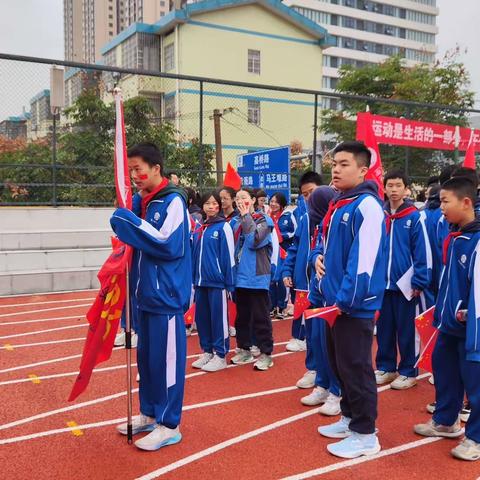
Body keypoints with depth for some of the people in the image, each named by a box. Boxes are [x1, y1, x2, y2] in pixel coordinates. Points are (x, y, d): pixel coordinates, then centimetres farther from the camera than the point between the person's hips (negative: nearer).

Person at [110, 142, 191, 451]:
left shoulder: (172, 201, -12)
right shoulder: (142, 202, 12)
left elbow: (168, 244, -21)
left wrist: (128, 222, -20)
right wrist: (124, 220, -2)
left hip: (166, 294, -8)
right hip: (146, 292, 9)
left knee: (166, 359, 0)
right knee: (146, 356, 16)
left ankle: (169, 425, 12)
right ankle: (149, 413, 32)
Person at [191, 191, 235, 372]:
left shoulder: (223, 226, -7)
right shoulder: (199, 228, 12)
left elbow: (228, 255, -9)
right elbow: (195, 254, 14)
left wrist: (229, 282, -11)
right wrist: (193, 279, 11)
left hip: (217, 281, -6)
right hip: (200, 281, 6)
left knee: (218, 318, 1)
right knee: (201, 317, 12)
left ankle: (220, 356, 12)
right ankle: (207, 352, 25)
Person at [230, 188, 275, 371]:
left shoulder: (263, 220, -4)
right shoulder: (235, 222, 12)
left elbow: (255, 241, -21)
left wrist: (246, 216, -15)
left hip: (257, 276, -6)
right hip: (240, 276, 6)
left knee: (260, 317, -1)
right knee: (241, 315, 14)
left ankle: (266, 354, 7)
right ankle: (244, 349, 25)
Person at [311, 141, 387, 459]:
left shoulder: (367, 205, -14)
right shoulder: (337, 206, 15)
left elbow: (364, 259, -22)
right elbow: (324, 245, 25)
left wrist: (346, 299, -23)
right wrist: (318, 256, 4)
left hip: (355, 305, -9)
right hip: (334, 301, 10)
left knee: (355, 367, 0)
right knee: (339, 364, 19)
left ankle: (365, 434, 14)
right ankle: (350, 418, 35)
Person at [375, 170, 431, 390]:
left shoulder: (415, 217, -7)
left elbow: (423, 252, -8)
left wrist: (419, 282, -11)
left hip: (405, 285, -3)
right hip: (382, 283, 4)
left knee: (407, 330, 7)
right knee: (384, 328, 13)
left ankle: (408, 371, 21)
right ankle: (385, 367, 27)